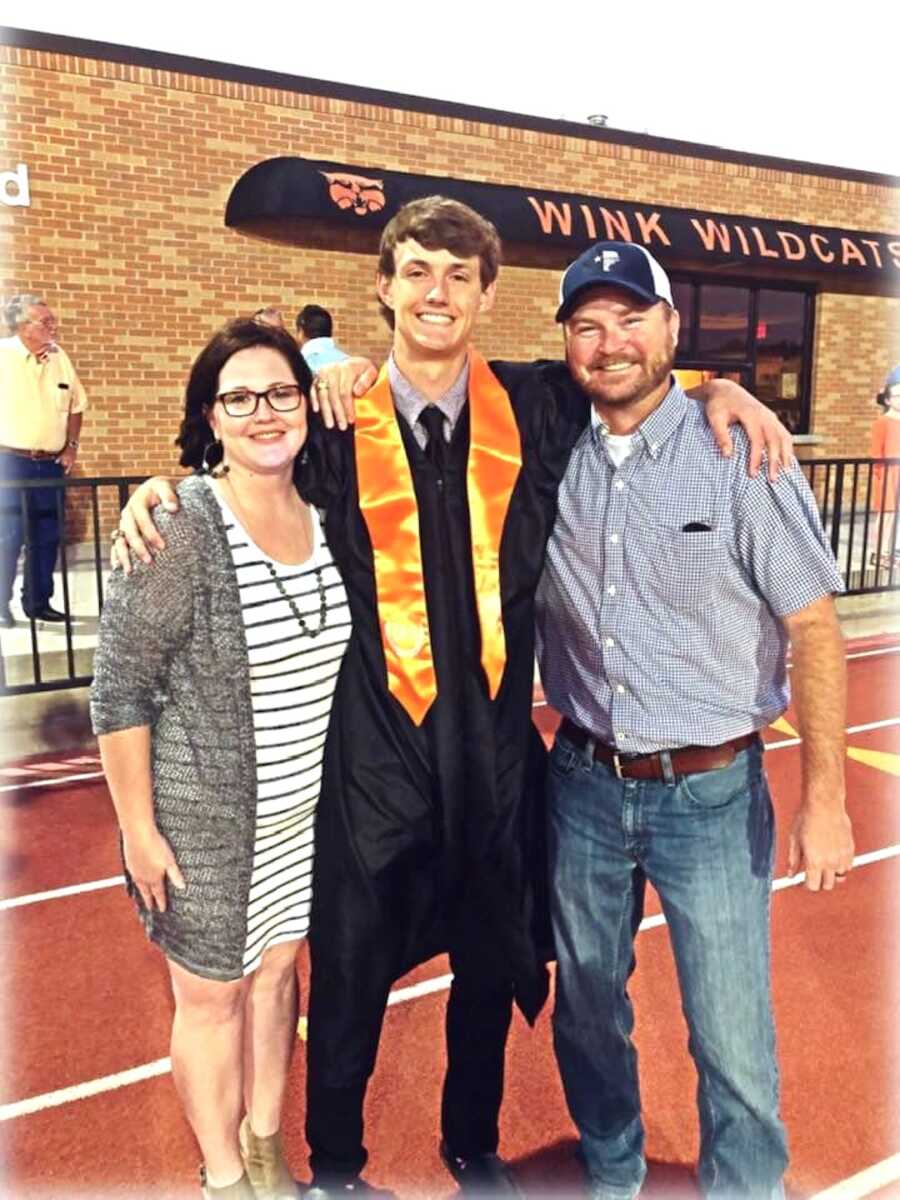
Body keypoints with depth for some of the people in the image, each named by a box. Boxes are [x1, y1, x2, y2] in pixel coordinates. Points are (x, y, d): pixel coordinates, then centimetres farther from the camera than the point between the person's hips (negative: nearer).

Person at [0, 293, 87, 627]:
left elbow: (76, 404, 16)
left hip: (51, 464, 5)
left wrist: (71, 446, 8)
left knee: (47, 537, 9)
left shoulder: (59, 357, 6)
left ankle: (38, 602, 21)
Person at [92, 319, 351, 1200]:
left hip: (301, 810, 6)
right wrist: (138, 828, -14)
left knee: (276, 968, 22)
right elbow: (119, 689, -16)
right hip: (202, 820, -5)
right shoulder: (179, 528, -20)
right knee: (212, 995, 14)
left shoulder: (321, 517, -1)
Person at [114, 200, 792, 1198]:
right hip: (374, 747, -2)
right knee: (351, 970, 14)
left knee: (490, 964, 21)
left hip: (497, 742, 3)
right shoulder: (338, 425, -5)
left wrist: (722, 393, -3)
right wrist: (156, 488, -10)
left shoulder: (536, 408, 0)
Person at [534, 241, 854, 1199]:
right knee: (585, 1008, 21)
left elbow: (813, 628, -8)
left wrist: (823, 796, -9)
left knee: (733, 1040, 7)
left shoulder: (740, 453, -11)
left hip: (710, 794, -3)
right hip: (583, 783, 4)